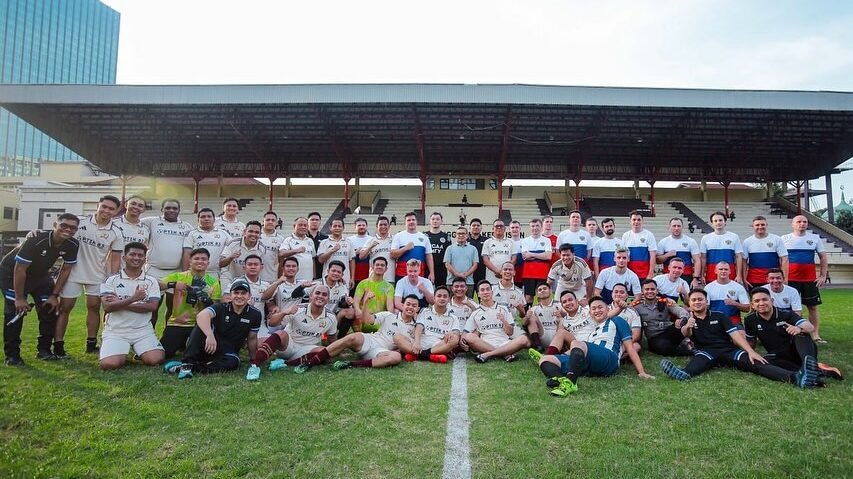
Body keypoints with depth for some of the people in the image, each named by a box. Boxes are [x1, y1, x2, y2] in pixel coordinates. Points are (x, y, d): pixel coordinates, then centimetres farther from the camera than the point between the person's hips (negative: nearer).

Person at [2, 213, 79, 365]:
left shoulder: (73, 245, -19)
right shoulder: (36, 240, -34)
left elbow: (65, 270, -6)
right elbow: (19, 269, -28)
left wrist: (54, 295, -7)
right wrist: (19, 298, -23)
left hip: (40, 274, 5)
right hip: (12, 272, -5)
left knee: (50, 309, -3)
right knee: (15, 311, -13)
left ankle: (44, 350, 9)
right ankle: (11, 355, -3)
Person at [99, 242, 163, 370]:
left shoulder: (151, 281, 5)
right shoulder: (111, 280, 3)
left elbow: (152, 306, -8)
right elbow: (107, 307, -10)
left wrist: (120, 303, -12)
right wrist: (133, 298, -21)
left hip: (143, 330, 1)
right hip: (116, 331, -1)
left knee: (155, 359, -21)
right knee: (109, 364, -25)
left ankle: (138, 351, 14)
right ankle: (122, 354, 13)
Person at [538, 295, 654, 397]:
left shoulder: (616, 321, 24)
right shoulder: (592, 330, 39)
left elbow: (629, 347, 15)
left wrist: (641, 372, 4)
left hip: (609, 359, -6)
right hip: (587, 365, 6)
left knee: (576, 343, -35)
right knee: (545, 359, -12)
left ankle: (570, 383, -55)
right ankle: (562, 380, -44)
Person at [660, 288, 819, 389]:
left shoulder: (719, 316, 14)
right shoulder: (688, 321, 11)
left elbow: (735, 334, 2)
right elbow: (685, 333, -13)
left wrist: (751, 351, -15)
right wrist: (687, 327, -40)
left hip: (728, 349, 2)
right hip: (706, 351, -2)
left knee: (753, 362, -26)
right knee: (700, 358, -38)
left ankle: (795, 377, -48)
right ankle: (685, 374, -73)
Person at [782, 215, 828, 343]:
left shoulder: (815, 238, 6)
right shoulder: (784, 239, 1)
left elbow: (823, 257, 9)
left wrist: (823, 275, 3)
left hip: (810, 279, 2)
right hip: (790, 279, -2)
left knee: (813, 306, 5)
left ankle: (815, 335, 12)